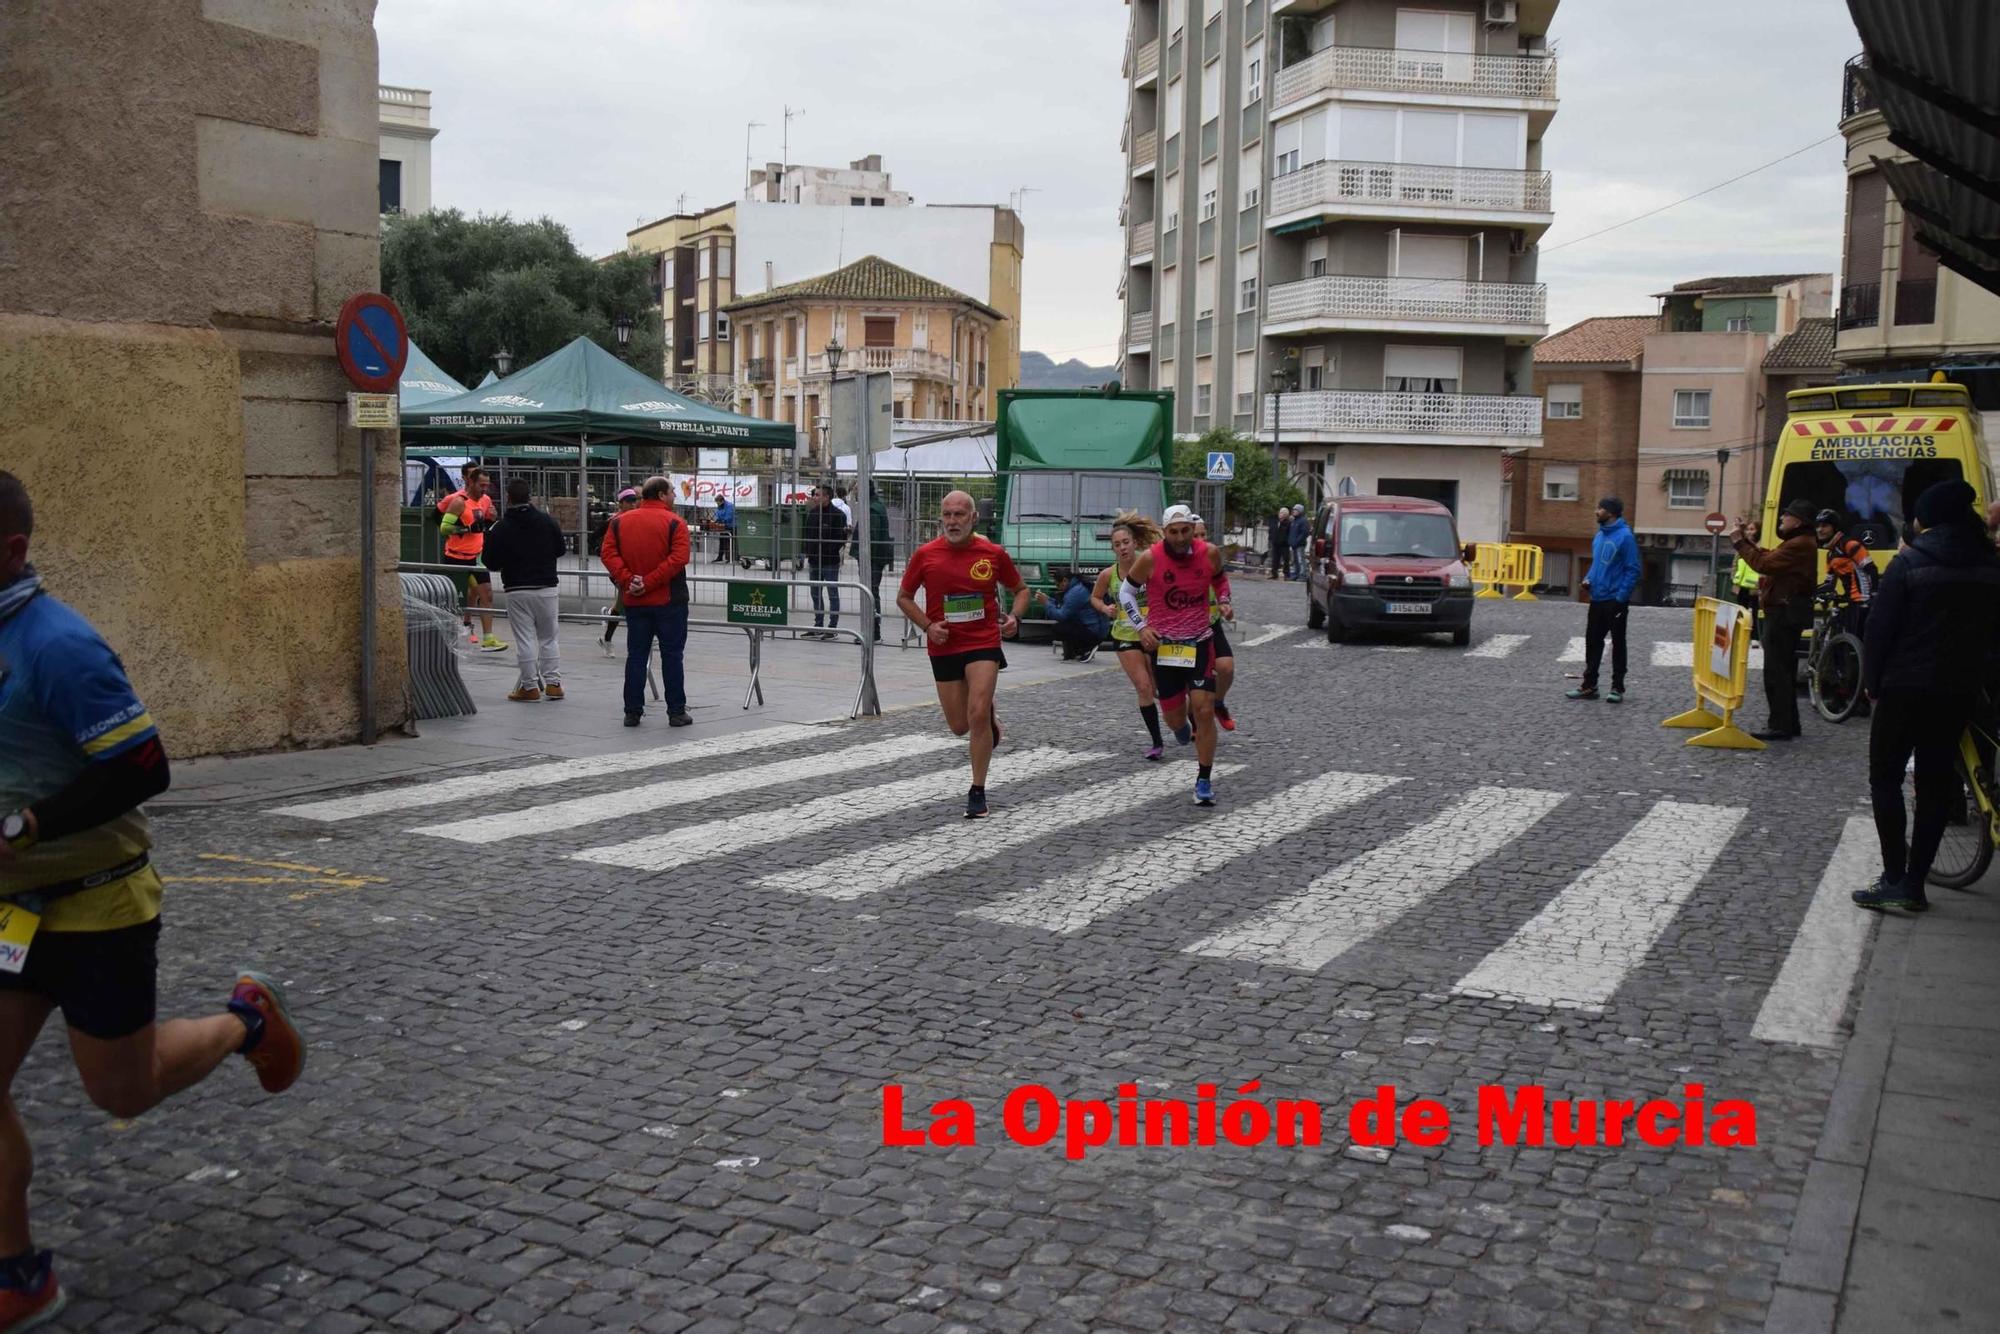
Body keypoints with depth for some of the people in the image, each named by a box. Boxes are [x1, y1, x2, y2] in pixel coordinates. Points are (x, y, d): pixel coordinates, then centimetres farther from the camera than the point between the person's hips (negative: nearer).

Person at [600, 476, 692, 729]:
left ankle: (633, 712, 10)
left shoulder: (619, 521, 6)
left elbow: (608, 554, -4)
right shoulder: (674, 523, -7)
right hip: (669, 602, -4)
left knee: (636, 656, 10)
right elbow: (678, 558, -19)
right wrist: (649, 582, -18)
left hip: (634, 602, 4)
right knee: (672, 656, 3)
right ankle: (676, 712, 5)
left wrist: (628, 581, -11)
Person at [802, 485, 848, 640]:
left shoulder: (837, 515, -11)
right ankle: (818, 627, 22)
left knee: (833, 595, 1)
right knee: (816, 595, 13)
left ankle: (832, 628, 6)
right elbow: (805, 533, 16)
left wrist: (831, 551, -17)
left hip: (830, 563, -7)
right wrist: (807, 550, 5)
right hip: (814, 562, 7)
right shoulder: (812, 513, 9)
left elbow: (841, 538, -12)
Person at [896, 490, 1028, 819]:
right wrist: (927, 626, -8)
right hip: (943, 647, 2)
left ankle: (977, 792, -1)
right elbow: (904, 597, 7)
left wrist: (1014, 617, -8)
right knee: (959, 726, 6)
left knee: (977, 715, -15)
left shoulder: (994, 553, -3)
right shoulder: (925, 555, -4)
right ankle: (990, 720, 44)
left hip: (984, 642, -2)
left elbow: (1020, 589, 12)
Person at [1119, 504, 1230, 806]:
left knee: (1204, 711, -11)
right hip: (1163, 644, 0)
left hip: (1200, 642, 1)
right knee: (1175, 718, 6)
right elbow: (1126, 591, 1)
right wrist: (1141, 626, -7)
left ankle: (1204, 781, 1)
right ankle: (1185, 724, 47)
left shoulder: (1210, 554, -6)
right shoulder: (1150, 558, -13)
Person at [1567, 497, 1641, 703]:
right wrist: (1589, 579, 2)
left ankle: (1617, 687, 11)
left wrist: (1621, 598, -19)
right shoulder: (1599, 536, 10)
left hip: (1615, 600, -7)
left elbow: (1632, 570, -15)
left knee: (1618, 644, 4)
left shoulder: (1625, 536, -14)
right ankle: (1589, 685, 16)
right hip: (1597, 599, 7)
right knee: (1592, 642, 9)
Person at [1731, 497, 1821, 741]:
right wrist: (1747, 540, 14)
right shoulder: (1797, 543, 18)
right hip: (1786, 612, 11)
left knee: (1776, 669, -10)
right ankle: (1788, 723, 23)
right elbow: (1769, 558, 16)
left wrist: (1740, 543, -12)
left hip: (1785, 613, -11)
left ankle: (1780, 726, -9)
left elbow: (1764, 564, -22)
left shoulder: (1799, 545, -18)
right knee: (1784, 668, 16)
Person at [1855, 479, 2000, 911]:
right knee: (1936, 782, 10)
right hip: (1961, 692, 5)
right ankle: (1914, 881, 10)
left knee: (1886, 778, 4)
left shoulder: (1909, 563, -10)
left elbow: (1880, 628, -11)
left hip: (1905, 688, -5)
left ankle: (1894, 877, -4)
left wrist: (1871, 681, -1)